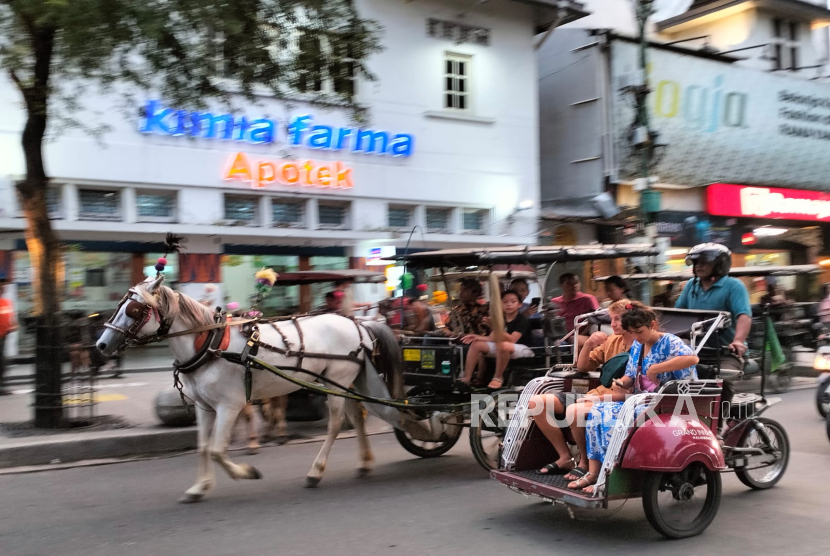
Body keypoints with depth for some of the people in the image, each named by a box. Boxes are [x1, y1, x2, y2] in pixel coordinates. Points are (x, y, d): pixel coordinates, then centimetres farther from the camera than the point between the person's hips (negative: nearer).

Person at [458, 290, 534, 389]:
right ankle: (466, 379, -10)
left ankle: (498, 377, -21)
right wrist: (478, 337, -10)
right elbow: (493, 338, 4)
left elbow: (512, 340, -26)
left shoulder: (523, 320, -13)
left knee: (503, 345, -40)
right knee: (476, 344, -5)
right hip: (501, 348, 8)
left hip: (522, 349, -8)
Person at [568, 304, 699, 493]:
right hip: (640, 401, 9)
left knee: (615, 422, -28)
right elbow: (631, 377, 18)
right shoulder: (637, 347, 13)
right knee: (598, 412, -11)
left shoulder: (670, 342, -10)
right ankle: (593, 472, -13)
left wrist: (655, 368, -30)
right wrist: (622, 382, -8)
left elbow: (692, 358, -31)